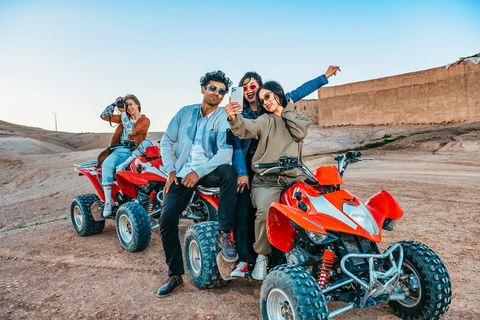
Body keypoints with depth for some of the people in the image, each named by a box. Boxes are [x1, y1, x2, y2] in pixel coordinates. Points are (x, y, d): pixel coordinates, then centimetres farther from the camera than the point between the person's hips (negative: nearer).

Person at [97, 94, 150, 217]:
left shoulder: (145, 120, 7)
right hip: (119, 151, 3)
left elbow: (131, 131, -9)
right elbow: (104, 116, 20)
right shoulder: (124, 118, 22)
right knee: (106, 164, -29)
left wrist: (123, 113, -2)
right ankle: (108, 201, -29)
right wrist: (114, 104, 8)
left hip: (134, 152, -3)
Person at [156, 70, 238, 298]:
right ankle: (175, 275, 7)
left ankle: (225, 234, -24)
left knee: (229, 172, -36)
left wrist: (199, 172, -26)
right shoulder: (185, 113, 11)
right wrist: (171, 170, -1)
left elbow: (225, 152, -15)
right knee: (166, 219, -11)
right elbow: (166, 142, 12)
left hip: (208, 171, -2)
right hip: (181, 173, 3)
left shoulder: (223, 119, -1)